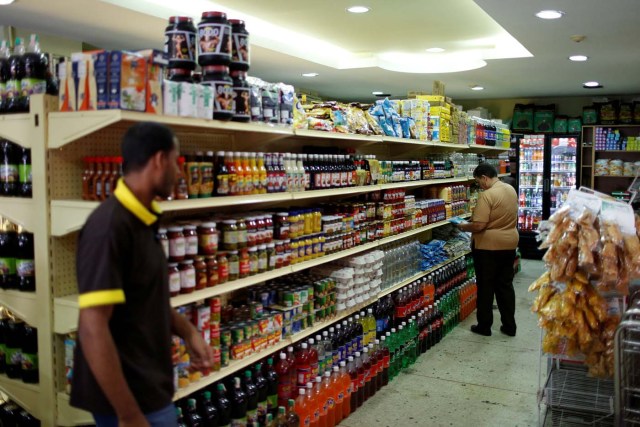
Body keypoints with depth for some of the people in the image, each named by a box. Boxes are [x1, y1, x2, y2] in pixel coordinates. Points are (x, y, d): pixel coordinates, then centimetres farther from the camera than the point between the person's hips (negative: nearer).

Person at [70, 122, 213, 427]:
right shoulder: (110, 226, -23)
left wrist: (187, 331, 7)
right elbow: (93, 330, -27)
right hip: (130, 397, -9)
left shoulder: (142, 220, 7)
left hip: (149, 387, 9)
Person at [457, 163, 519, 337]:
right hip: (509, 244, 8)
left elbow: (478, 225, -22)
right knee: (506, 285, 13)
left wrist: (464, 227, -6)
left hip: (488, 246, -7)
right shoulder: (511, 189, 7)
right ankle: (509, 326, 18)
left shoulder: (487, 195, -20)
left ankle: (484, 326, 14)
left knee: (486, 287, 4)